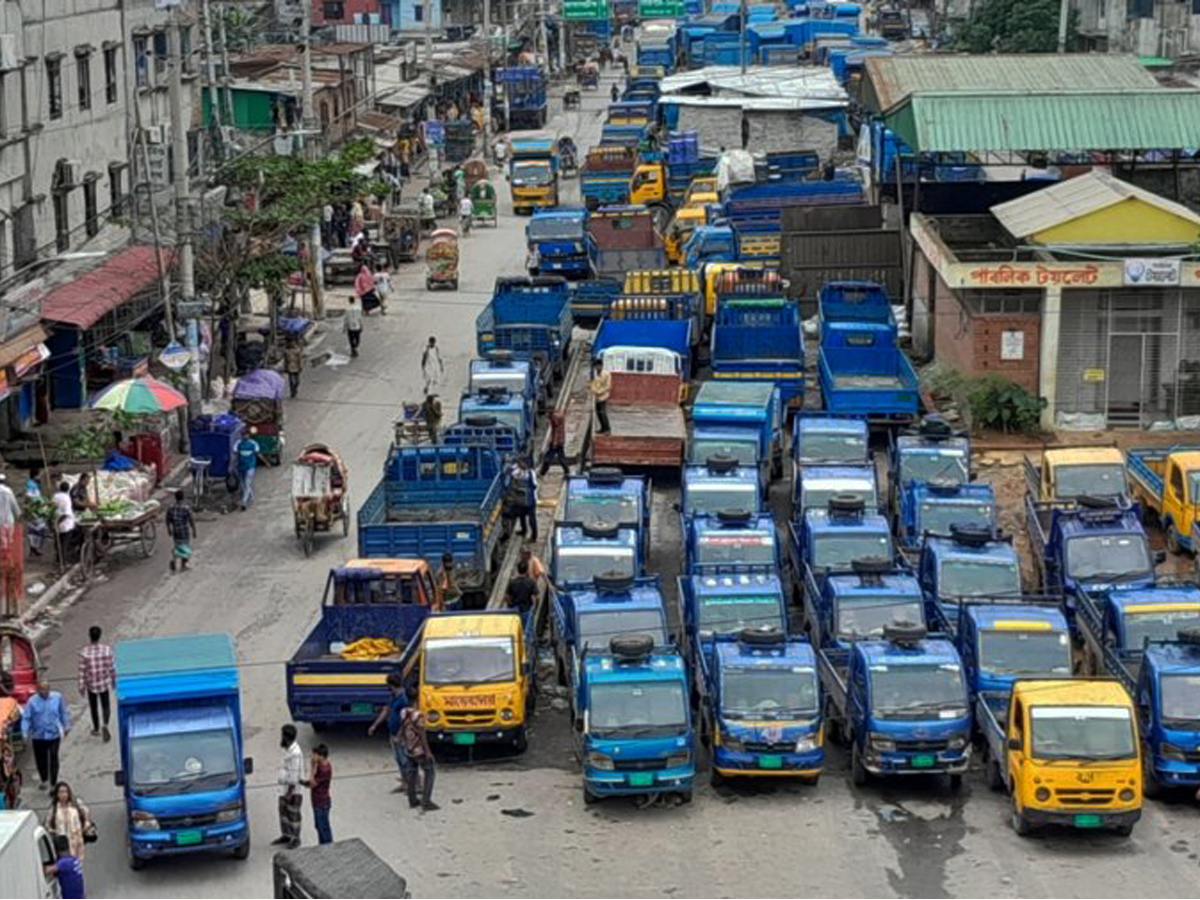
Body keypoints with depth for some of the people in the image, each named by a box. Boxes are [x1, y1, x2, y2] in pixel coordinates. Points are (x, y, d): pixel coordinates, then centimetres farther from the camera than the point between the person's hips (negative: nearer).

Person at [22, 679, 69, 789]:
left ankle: (53, 783, 11)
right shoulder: (32, 701, -12)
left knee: (53, 759, 0)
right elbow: (26, 718, -9)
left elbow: (64, 713, 5)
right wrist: (25, 733, -18)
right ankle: (43, 779, 40)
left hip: (54, 734, -1)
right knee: (40, 759, 15)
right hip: (38, 736, 1)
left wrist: (66, 727, 12)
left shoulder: (57, 697, -8)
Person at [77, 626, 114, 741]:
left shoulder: (84, 652, -17)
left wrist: (81, 686, -1)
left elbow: (82, 671, -12)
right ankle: (105, 725, -11)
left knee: (94, 707, 19)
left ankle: (96, 729, 33)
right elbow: (111, 667, -6)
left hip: (91, 684, 0)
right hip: (105, 683, 0)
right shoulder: (107, 649, -14)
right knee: (106, 706, 13)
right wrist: (114, 679, 10)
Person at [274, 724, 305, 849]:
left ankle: (295, 838, 18)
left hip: (293, 789, -9)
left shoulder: (295, 753, -26)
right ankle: (285, 835, 33)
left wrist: (290, 792, -21)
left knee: (293, 814, 5)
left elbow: (294, 775, -24)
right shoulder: (288, 749, 3)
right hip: (284, 787, 9)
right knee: (283, 811, 19)